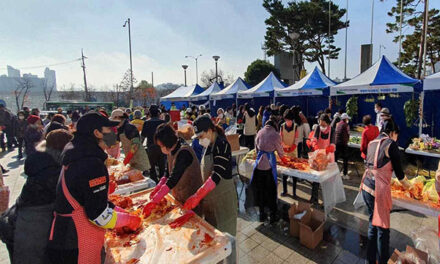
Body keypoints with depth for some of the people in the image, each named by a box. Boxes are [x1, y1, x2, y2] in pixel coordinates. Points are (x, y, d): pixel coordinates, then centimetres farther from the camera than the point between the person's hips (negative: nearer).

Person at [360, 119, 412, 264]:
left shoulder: (372, 143, 13)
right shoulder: (391, 144, -7)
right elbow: (398, 170, 0)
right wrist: (406, 184, 20)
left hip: (366, 186, 7)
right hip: (379, 189, -7)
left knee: (372, 223, 19)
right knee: (382, 227, 7)